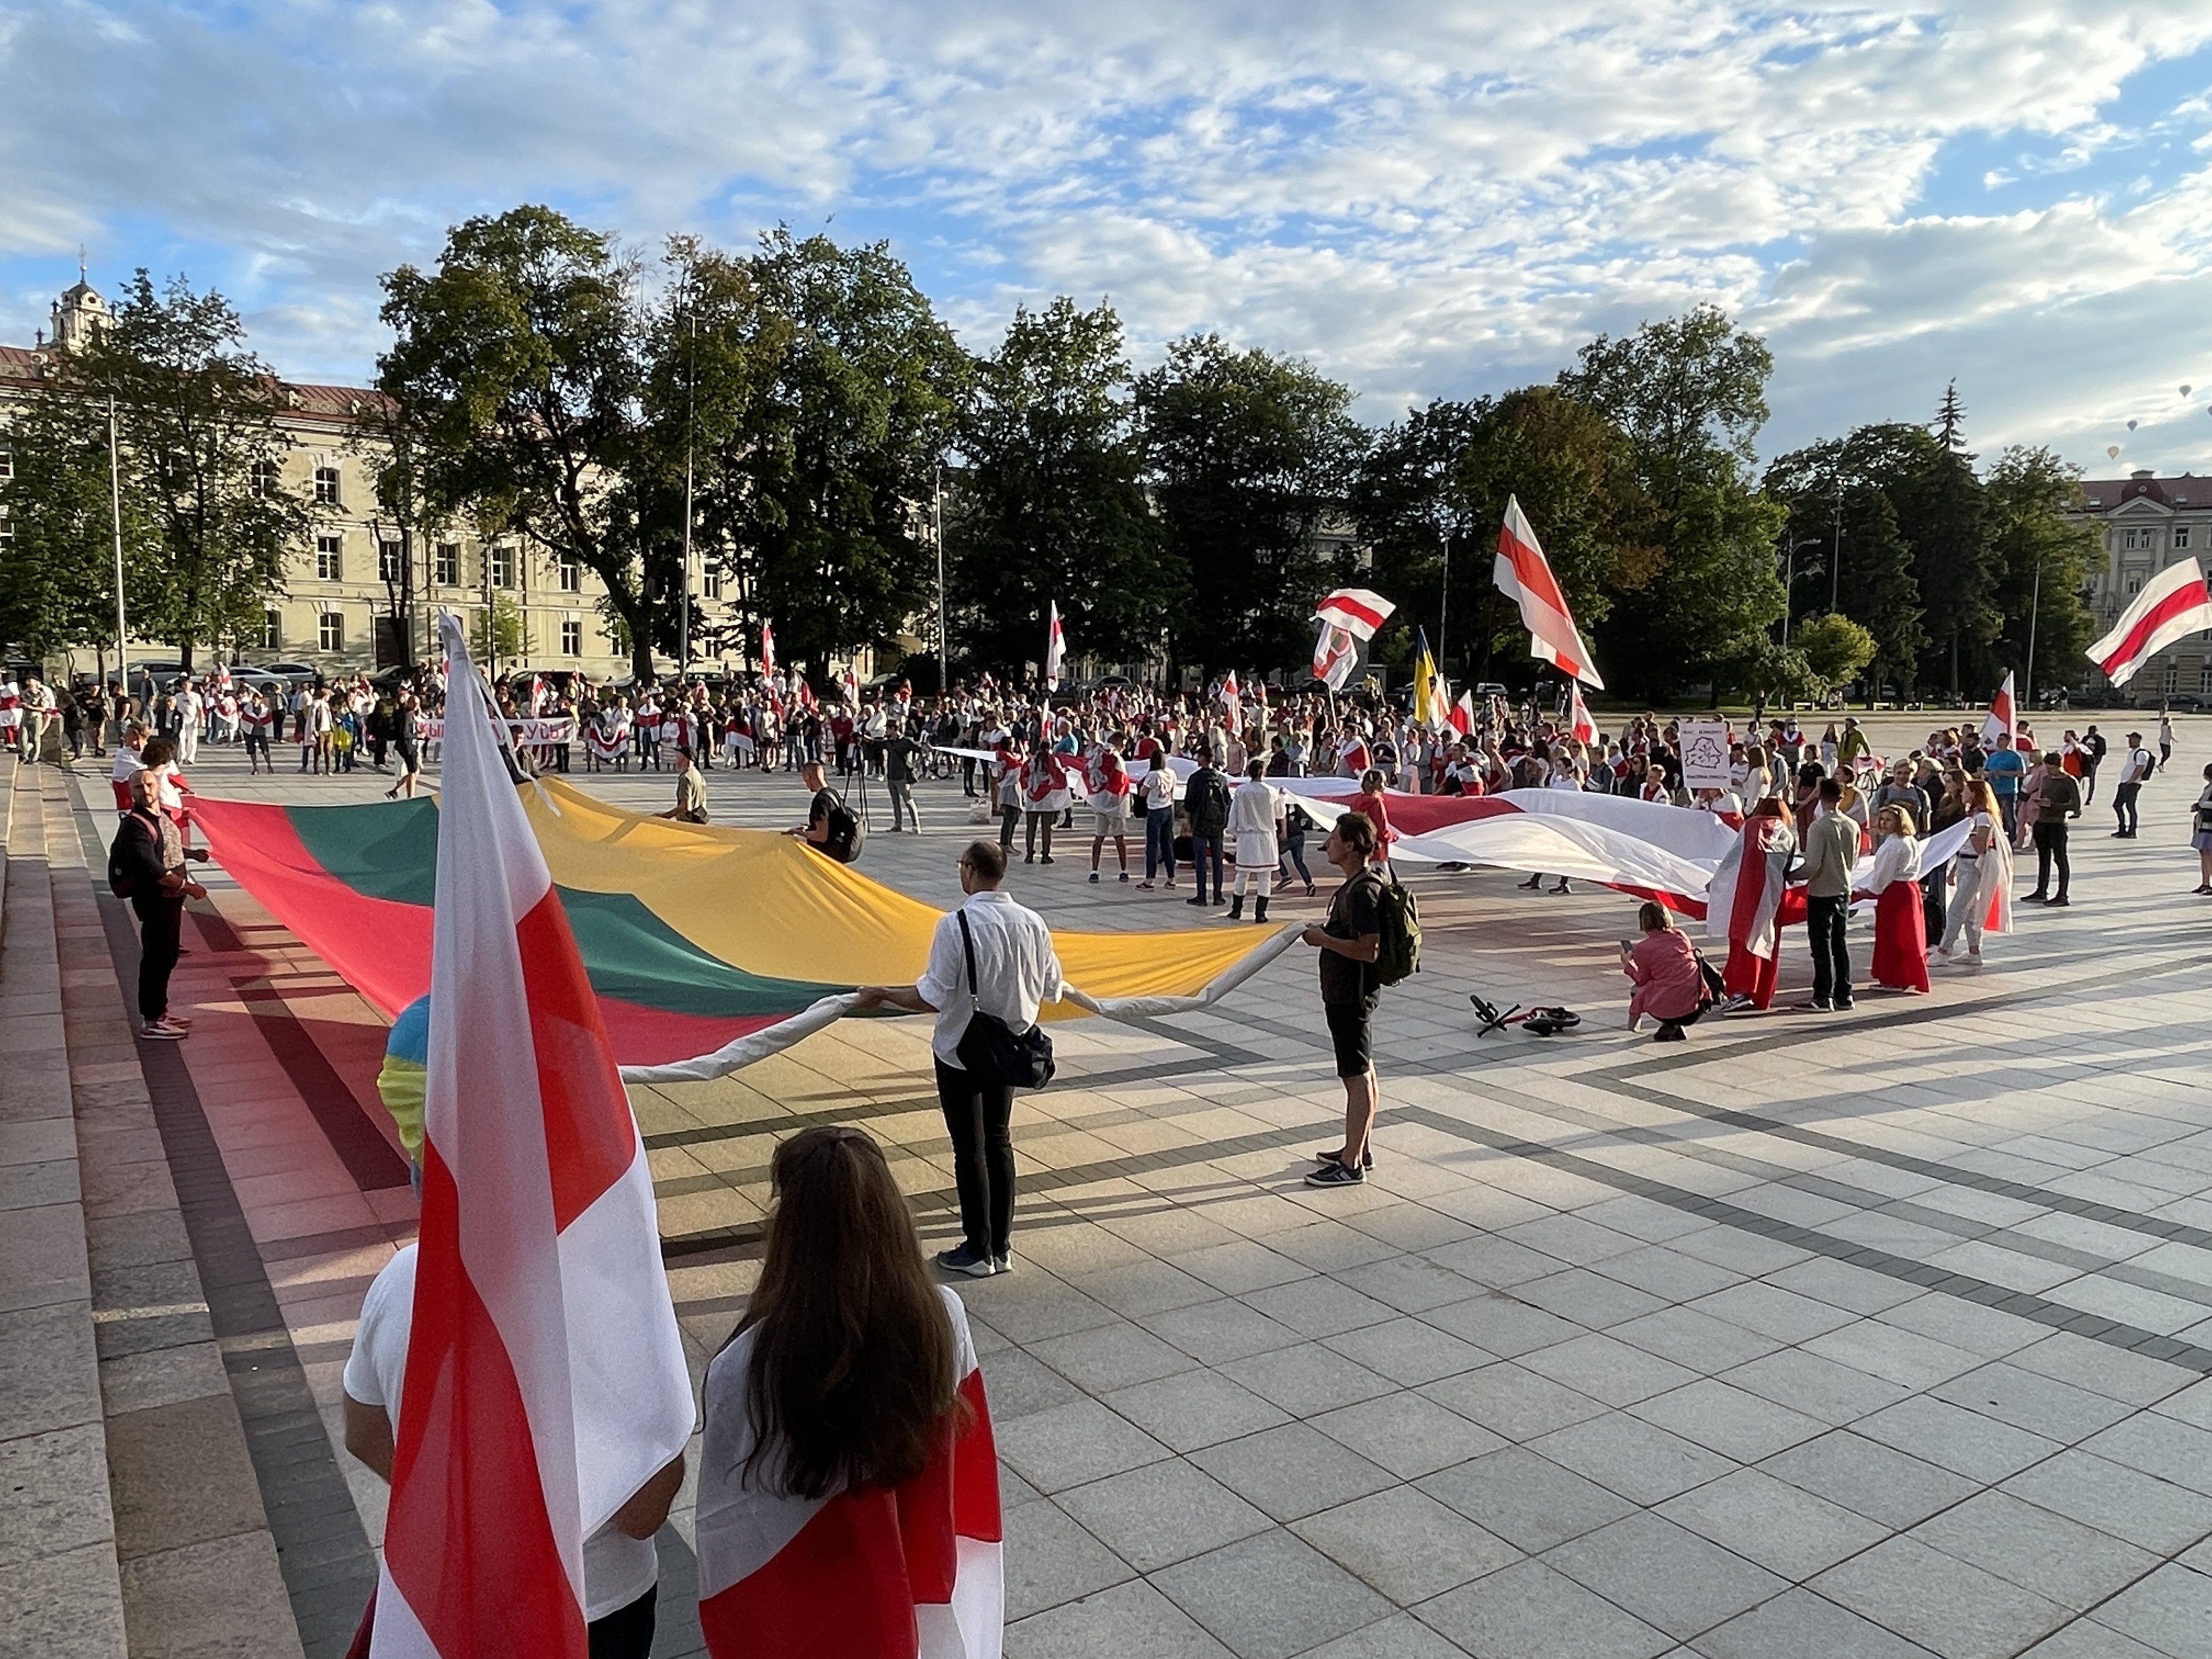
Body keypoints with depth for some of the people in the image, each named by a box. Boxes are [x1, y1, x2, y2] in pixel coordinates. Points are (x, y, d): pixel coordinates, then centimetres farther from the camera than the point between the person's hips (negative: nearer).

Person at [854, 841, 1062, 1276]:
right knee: (998, 1141, 17)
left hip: (962, 1051, -5)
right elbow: (1051, 991, 5)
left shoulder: (957, 925, -22)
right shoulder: (1033, 923, -5)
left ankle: (978, 1251, 18)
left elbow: (932, 998, -23)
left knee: (970, 1148, 7)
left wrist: (883, 994, -8)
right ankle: (1001, 1247, 26)